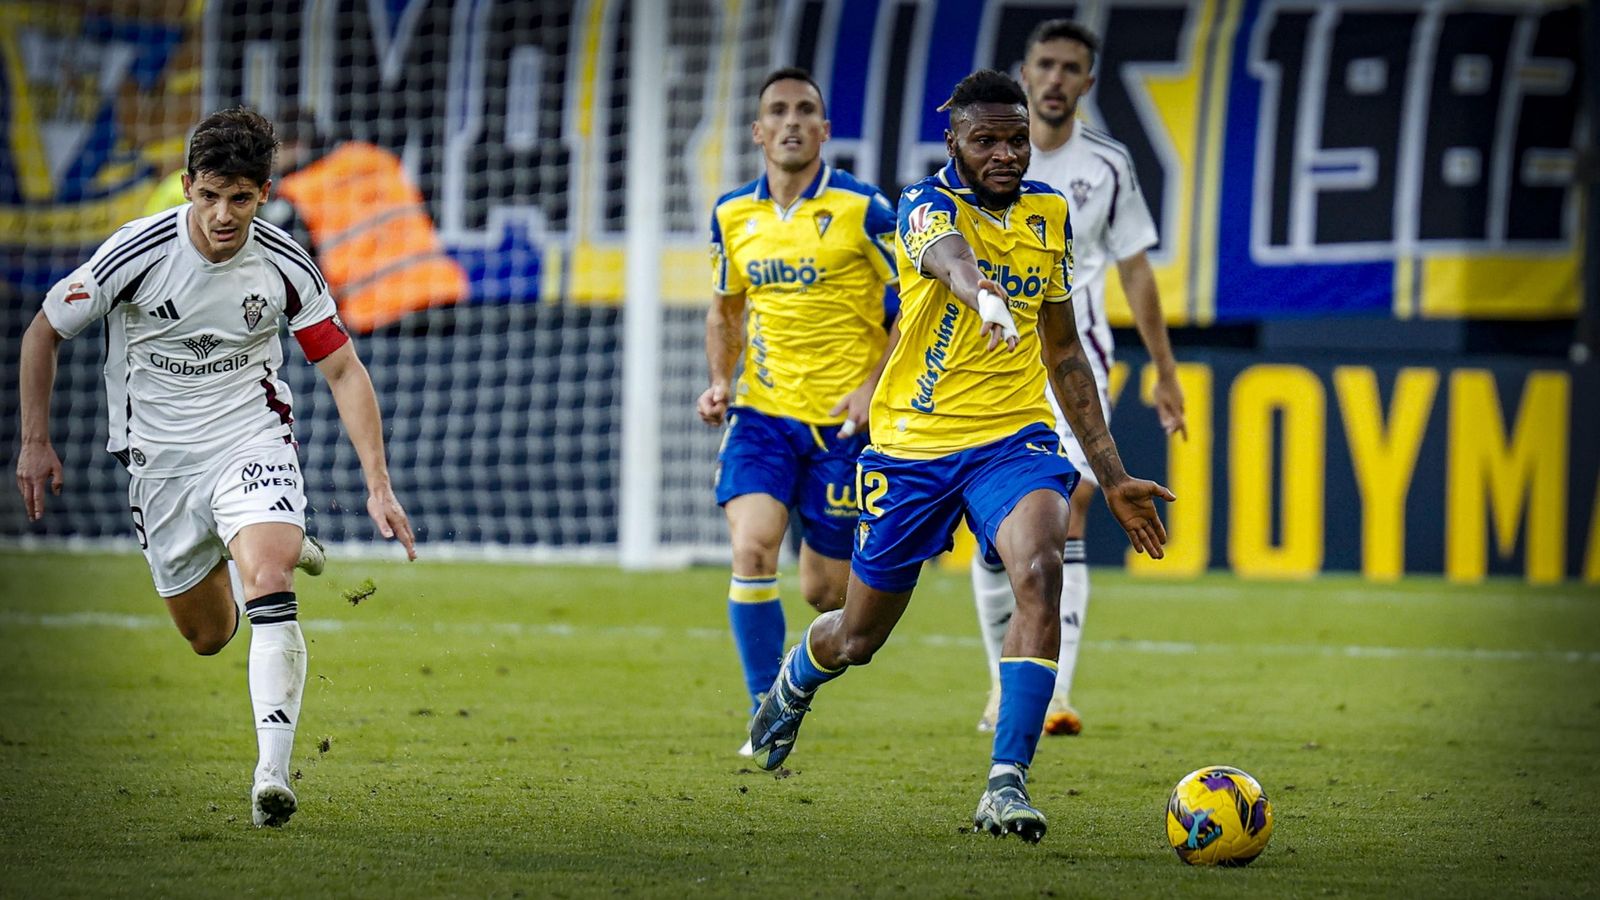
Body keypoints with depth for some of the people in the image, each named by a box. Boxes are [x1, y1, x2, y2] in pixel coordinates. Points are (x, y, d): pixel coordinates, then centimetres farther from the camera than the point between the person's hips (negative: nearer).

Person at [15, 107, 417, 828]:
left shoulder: (285, 267, -11)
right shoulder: (138, 252, -16)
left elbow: (344, 370, -3)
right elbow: (44, 330, -2)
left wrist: (378, 485, -11)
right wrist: (35, 441, -3)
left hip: (252, 438, -1)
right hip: (160, 457, 1)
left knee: (268, 585, -27)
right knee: (207, 636, 8)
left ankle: (273, 775, -30)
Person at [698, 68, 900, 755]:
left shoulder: (861, 210, -8)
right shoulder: (732, 215, 6)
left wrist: (873, 389, -14)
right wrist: (720, 381, 5)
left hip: (842, 419, -3)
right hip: (762, 412, 3)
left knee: (823, 591, 2)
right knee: (751, 550, -19)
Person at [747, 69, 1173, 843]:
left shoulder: (1050, 214, 7)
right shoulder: (928, 204, -11)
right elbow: (950, 256, -38)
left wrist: (1112, 476, 17)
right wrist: (985, 296, -62)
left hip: (1014, 435, 3)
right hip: (913, 442, -3)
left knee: (1040, 570, -29)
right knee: (860, 637, 10)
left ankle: (1006, 783, -29)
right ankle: (794, 681, 49)